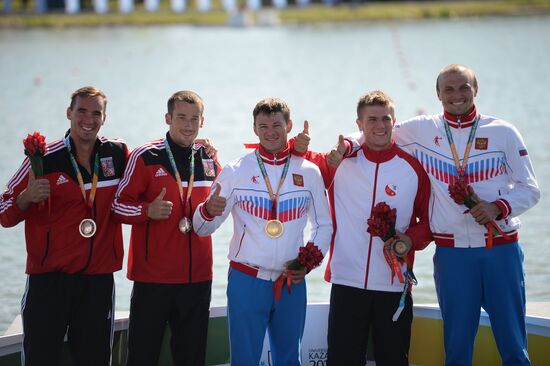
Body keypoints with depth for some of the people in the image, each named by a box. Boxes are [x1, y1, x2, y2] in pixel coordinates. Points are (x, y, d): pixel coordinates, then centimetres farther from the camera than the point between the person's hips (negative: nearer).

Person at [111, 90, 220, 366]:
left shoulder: (209, 159, 9)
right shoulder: (145, 157, -5)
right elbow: (119, 205, -6)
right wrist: (148, 211, -22)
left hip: (197, 276, 4)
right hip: (152, 275, -4)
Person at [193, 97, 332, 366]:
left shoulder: (309, 172, 5)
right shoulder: (236, 171, -1)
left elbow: (324, 225, 15)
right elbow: (203, 228, -2)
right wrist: (208, 211, -24)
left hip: (292, 283, 2)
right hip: (246, 281, -2)